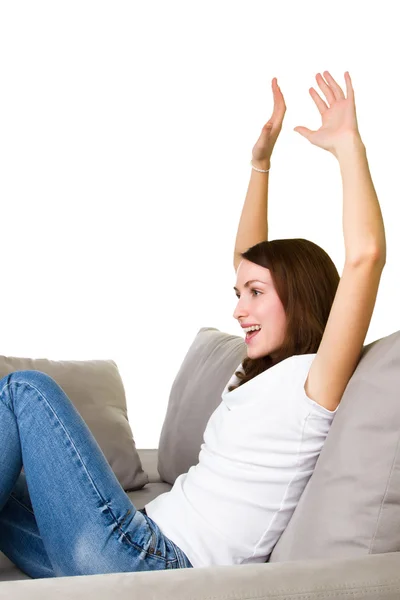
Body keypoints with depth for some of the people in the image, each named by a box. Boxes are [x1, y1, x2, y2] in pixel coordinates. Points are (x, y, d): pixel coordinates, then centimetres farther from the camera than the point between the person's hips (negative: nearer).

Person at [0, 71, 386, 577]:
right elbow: (247, 259, 28)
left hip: (155, 562, -9)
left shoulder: (313, 381, -8)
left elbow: (365, 254, -23)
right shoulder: (261, 374, 17)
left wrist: (347, 144, -12)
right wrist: (261, 161, 26)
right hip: (147, 544, 9)